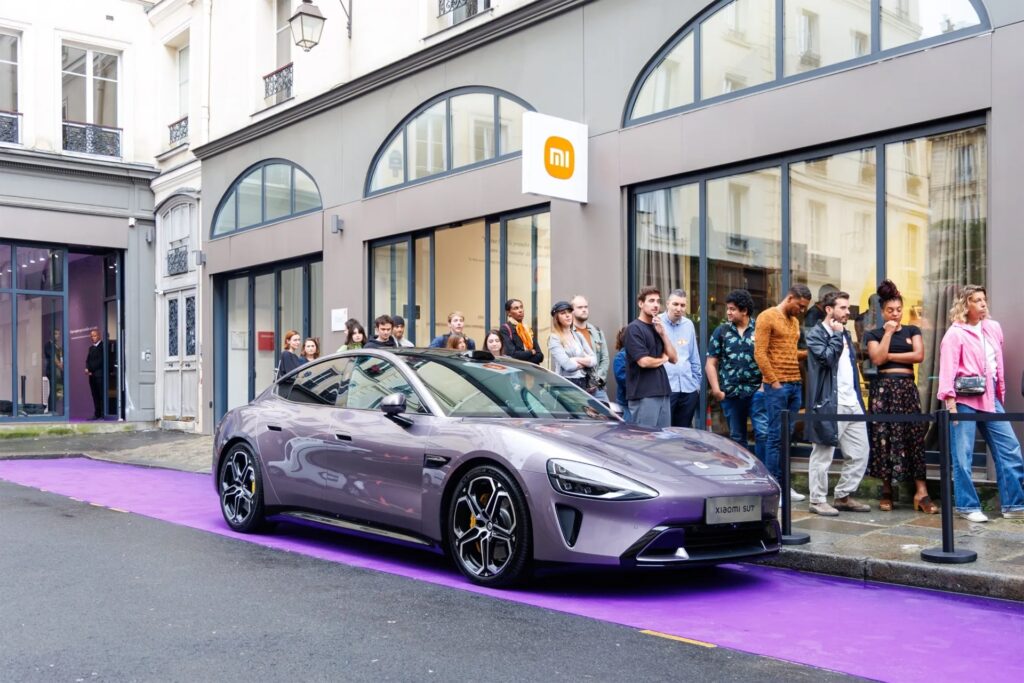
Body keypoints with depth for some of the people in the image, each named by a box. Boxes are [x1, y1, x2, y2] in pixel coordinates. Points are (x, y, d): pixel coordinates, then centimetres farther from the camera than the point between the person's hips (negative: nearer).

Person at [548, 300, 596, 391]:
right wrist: (585, 362, 1)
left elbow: (594, 360, 7)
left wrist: (577, 360, -9)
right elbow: (567, 365, -16)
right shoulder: (554, 339, -7)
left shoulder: (578, 335, 13)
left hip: (583, 382, 6)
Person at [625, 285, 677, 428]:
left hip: (663, 392, 8)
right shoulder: (634, 328, -7)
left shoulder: (657, 328, 18)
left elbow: (674, 358, 12)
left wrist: (663, 334, 0)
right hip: (643, 395, -8)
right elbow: (643, 361, -17)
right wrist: (662, 359, 2)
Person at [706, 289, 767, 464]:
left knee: (762, 433, -8)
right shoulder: (721, 331, 7)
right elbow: (711, 363, 7)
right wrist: (716, 389, -1)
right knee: (737, 437, 11)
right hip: (730, 393, 3)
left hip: (756, 390, -2)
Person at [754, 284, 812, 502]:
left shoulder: (794, 321, 18)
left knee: (787, 436, 9)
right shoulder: (767, 317, -6)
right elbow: (760, 354, -11)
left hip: (795, 384, 8)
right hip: (777, 385, -7)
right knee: (775, 436, -5)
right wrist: (774, 381, -12)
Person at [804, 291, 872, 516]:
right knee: (823, 455, -1)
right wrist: (836, 335, -10)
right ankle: (818, 500, 9)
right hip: (829, 404, -8)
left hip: (852, 403, 8)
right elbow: (827, 357, -22)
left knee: (860, 453, 8)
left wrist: (858, 397, 19)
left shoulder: (845, 334, 20)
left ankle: (843, 496, 20)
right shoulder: (815, 334, -5)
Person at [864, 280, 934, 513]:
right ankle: (886, 491, 7)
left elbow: (919, 355, -4)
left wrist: (889, 356, -5)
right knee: (884, 437, -1)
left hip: (907, 387, 1)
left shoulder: (912, 331, 12)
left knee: (914, 437, -6)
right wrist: (888, 332, -8)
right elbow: (877, 358, -10)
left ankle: (921, 492, -8)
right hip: (883, 388, -1)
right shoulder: (873, 334, 7)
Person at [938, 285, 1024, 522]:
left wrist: (1001, 392, 18)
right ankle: (967, 506, 7)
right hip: (965, 399, -6)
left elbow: (998, 362, 19)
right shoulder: (955, 333, -5)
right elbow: (948, 367, -11)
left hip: (990, 397, 6)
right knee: (963, 455, -2)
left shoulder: (993, 328, 13)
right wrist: (949, 399, -19)